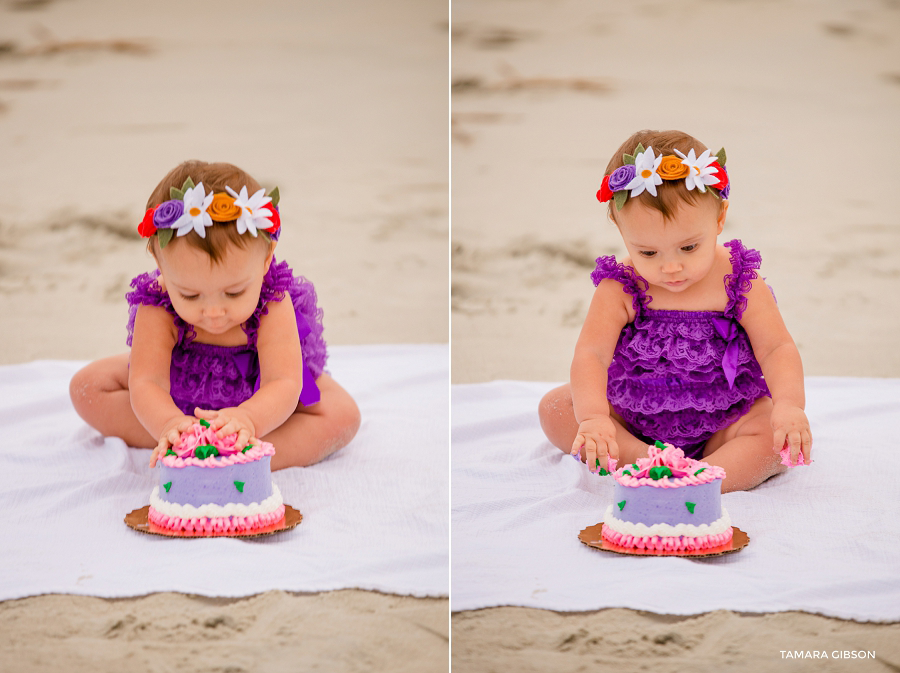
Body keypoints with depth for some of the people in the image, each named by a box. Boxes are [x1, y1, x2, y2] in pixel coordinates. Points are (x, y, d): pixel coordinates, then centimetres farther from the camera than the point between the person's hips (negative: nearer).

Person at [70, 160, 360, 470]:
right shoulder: (156, 311, -34)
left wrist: (248, 419, -66)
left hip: (257, 395, -1)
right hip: (182, 386, 1)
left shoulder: (273, 307, -37)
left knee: (342, 415, -27)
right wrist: (169, 424, -62)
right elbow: (147, 383, -38)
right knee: (87, 387, -13)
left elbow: (283, 386, -43)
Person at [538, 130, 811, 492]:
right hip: (632, 418, 1)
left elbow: (776, 348, -16)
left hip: (720, 424, -1)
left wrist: (789, 405, -37)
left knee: (782, 434, -28)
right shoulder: (620, 289, -16)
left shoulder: (737, 281, -14)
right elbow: (591, 354, -26)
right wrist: (593, 417, -46)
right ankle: (646, 462, -24)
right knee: (554, 408, -14)